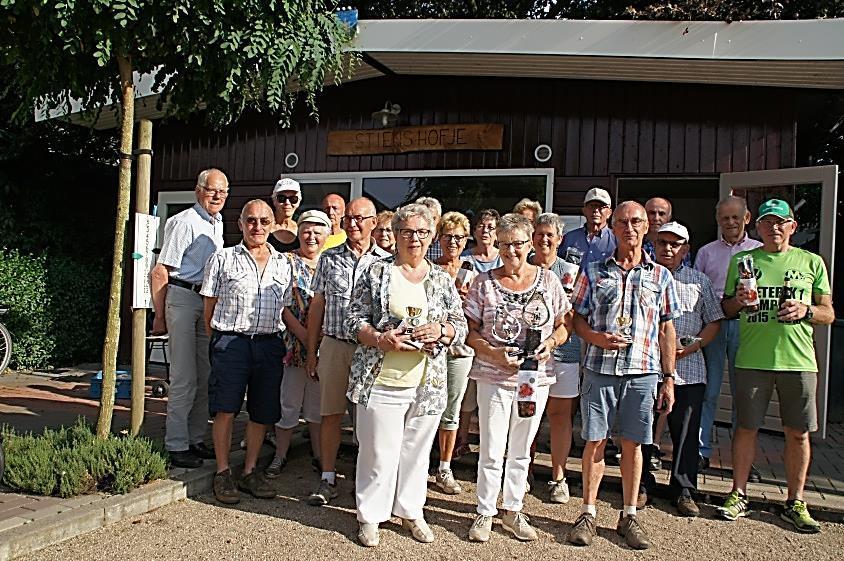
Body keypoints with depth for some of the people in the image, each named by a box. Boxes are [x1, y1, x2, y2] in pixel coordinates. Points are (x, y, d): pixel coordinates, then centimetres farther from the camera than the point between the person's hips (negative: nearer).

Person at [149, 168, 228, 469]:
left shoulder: (217, 223, 15)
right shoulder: (184, 222, -11)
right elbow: (160, 272, -13)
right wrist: (159, 316, -14)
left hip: (208, 301, 8)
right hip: (182, 299, -8)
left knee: (205, 377, 11)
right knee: (184, 379, -5)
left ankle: (196, 439, 23)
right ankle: (177, 446, 5)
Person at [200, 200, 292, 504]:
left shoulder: (283, 264, 14)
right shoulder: (223, 259, 6)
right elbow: (210, 306, 6)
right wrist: (217, 342, 1)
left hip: (269, 344, 3)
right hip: (231, 342, -3)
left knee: (262, 413, 8)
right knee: (225, 410, -3)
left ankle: (250, 471, 23)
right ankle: (223, 472, 14)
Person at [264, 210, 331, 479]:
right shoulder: (286, 262, -1)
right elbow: (281, 305, -7)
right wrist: (304, 335, -16)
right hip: (292, 343, -2)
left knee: (318, 403, 12)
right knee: (289, 402, 4)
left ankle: (319, 455, 23)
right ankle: (280, 455, 19)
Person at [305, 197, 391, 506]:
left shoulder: (386, 261, 3)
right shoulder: (329, 258, 7)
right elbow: (317, 306, 9)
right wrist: (311, 351, 7)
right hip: (334, 344, 1)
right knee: (330, 414, 6)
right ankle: (328, 479, 18)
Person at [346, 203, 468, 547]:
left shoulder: (443, 280, 9)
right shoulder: (376, 273, 0)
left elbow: (461, 327, 10)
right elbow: (354, 320, -1)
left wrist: (441, 330, -12)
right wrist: (380, 339, -19)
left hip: (428, 384, 3)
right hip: (381, 381, -3)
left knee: (417, 451, 15)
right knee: (378, 451, 4)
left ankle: (410, 511, 33)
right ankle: (370, 516, 22)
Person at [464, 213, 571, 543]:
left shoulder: (548, 281, 2)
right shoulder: (484, 282, -3)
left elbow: (565, 324, 7)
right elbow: (470, 330, -2)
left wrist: (551, 342, -13)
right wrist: (493, 353, -18)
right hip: (493, 377, -2)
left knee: (521, 450, 15)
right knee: (491, 451, 3)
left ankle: (513, 511, 31)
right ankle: (485, 513, 20)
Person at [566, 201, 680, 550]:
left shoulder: (661, 276, 8)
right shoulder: (594, 272, 6)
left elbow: (666, 330, 8)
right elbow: (578, 319, 8)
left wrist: (669, 378, 5)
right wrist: (598, 338, -12)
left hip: (642, 372, 1)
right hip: (599, 369, 0)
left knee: (633, 444, 8)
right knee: (595, 442, 4)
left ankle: (629, 515, 22)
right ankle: (588, 513, 16)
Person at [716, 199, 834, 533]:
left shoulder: (812, 263, 8)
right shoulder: (741, 261, 9)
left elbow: (829, 314, 10)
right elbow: (726, 310, 14)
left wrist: (806, 310, -10)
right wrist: (737, 300, -8)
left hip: (798, 360, 0)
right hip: (752, 359, 0)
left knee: (798, 433, 5)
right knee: (746, 428, 5)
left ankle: (795, 503, 19)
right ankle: (738, 496, 17)